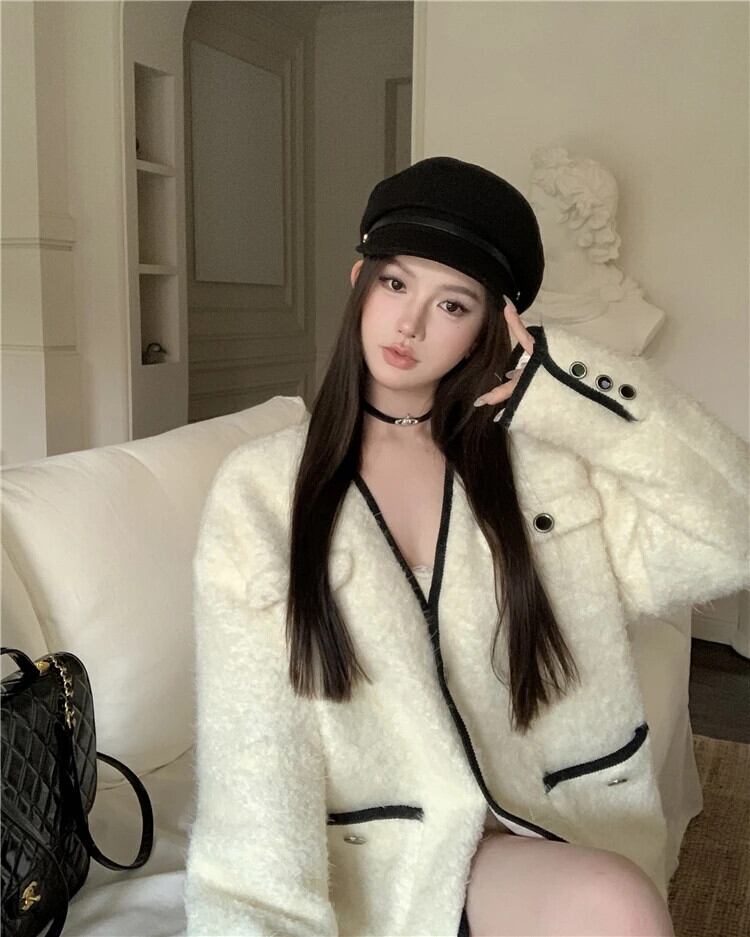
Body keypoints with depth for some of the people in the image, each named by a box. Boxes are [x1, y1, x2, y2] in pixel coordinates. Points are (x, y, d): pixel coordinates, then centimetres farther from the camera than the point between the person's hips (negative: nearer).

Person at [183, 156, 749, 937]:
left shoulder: (541, 457, 1)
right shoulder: (259, 490, -3)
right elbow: (254, 746, -8)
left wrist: (556, 377, -11)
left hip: (547, 835, 3)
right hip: (375, 853, -3)